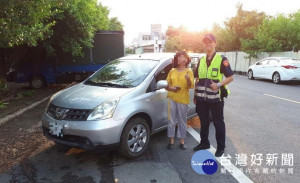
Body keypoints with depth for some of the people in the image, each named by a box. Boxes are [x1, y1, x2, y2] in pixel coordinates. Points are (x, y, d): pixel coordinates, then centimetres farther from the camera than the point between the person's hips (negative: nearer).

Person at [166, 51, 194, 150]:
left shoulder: (189, 71, 3)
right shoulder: (172, 71, 9)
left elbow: (191, 86, -5)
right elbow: (166, 85, 10)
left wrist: (188, 79, -25)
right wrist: (172, 88, -10)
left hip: (183, 99, -1)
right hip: (172, 98, 2)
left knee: (182, 121, 6)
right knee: (171, 120, 5)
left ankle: (182, 141, 18)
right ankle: (171, 140, 16)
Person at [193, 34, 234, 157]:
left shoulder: (221, 59, -5)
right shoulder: (201, 60, 11)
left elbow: (231, 77, -5)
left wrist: (219, 84, -21)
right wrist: (195, 95, 13)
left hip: (215, 98, -5)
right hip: (201, 98, 5)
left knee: (218, 123, 6)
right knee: (203, 122, 15)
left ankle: (220, 147, 20)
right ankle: (204, 143, 31)